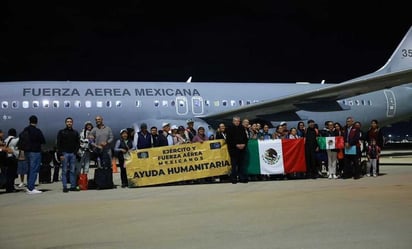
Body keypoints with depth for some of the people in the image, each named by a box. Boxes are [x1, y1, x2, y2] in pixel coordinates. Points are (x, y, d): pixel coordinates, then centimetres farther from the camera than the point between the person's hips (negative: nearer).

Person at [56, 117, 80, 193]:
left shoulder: (75, 132, 13)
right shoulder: (61, 132, 4)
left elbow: (78, 143, 14)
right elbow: (58, 144, 1)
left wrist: (75, 152, -1)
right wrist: (61, 154, -8)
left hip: (73, 154, 3)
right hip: (64, 154, -2)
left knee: (73, 171, 3)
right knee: (64, 171, -2)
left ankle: (73, 186, 7)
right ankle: (65, 187, 0)